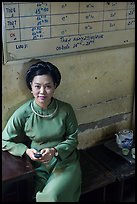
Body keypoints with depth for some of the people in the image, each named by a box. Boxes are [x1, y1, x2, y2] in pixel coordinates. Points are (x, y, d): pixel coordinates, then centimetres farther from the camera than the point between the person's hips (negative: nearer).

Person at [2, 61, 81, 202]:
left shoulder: (66, 109, -10)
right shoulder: (22, 113, -12)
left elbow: (73, 138, 0)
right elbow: (5, 141, -1)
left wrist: (55, 150, -17)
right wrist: (27, 151, -17)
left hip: (65, 160, 0)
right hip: (38, 164, 0)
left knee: (54, 194, -23)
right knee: (42, 196, -22)